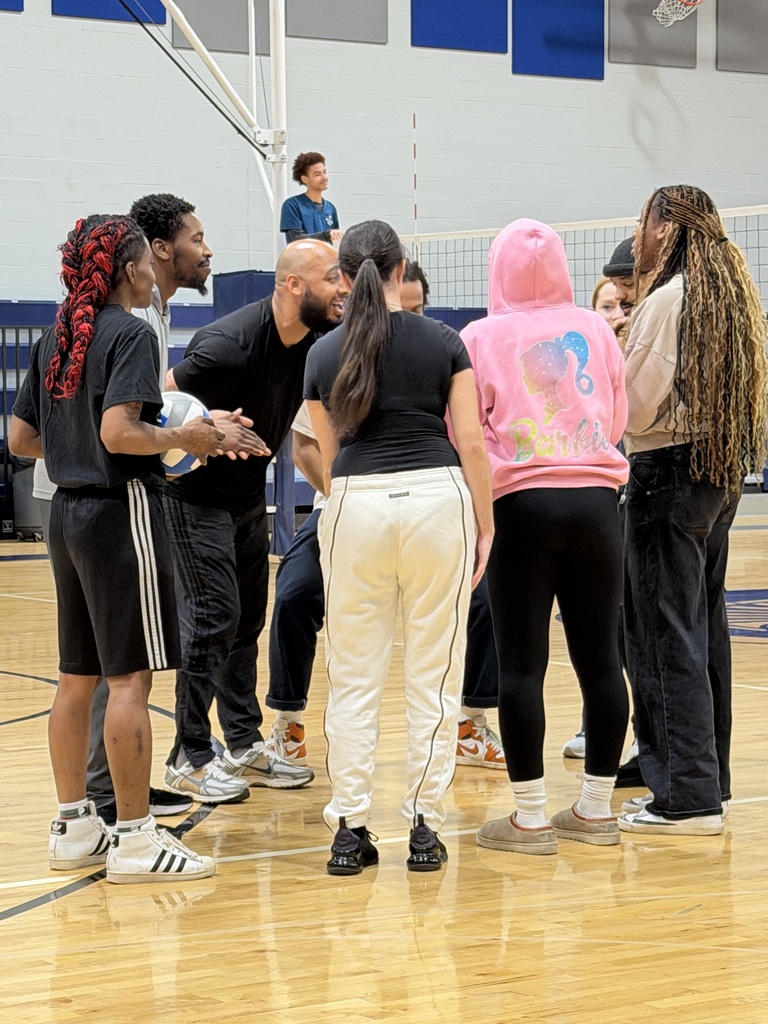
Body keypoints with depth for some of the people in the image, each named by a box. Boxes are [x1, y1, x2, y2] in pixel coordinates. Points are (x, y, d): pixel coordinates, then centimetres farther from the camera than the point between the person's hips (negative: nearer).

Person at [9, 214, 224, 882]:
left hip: (69, 513, 9)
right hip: (121, 509, -9)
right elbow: (119, 431, -24)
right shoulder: (130, 333, -12)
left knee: (78, 677, 13)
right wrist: (183, 439, -10)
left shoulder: (56, 338, 11)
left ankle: (74, 827, 19)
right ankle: (135, 839, -1)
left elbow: (20, 438, 13)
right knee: (131, 678, -4)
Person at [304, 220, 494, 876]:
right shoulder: (443, 341, 4)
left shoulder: (325, 354, 7)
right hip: (436, 499, -1)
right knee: (434, 674, 6)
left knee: (354, 675, 8)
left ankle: (350, 831, 7)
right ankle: (425, 828, 7)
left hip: (356, 503, 1)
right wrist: (485, 526, 6)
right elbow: (471, 442, 0)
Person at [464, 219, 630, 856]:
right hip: (596, 499, 3)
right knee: (599, 655, 8)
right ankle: (597, 810, 14)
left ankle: (531, 818, 1)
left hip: (522, 500, -3)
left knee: (521, 661, 1)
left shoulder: (481, 338, -2)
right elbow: (618, 419, 14)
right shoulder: (594, 329, 6)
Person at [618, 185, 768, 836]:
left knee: (666, 634, -4)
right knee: (706, 627, 14)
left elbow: (636, 406, -16)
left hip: (670, 471, -9)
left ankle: (686, 797, -3)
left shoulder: (667, 300, -14)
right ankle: (709, 783, 21)